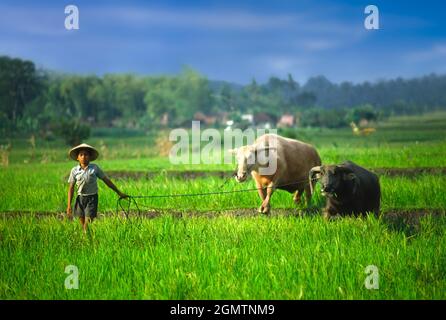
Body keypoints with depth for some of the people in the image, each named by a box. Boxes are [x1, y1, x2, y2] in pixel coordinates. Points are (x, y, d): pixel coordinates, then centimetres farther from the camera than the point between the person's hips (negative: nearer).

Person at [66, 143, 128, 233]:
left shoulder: (95, 168, -2)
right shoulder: (74, 170, 1)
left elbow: (106, 180, 6)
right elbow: (71, 188, 5)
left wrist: (119, 193, 9)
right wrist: (69, 205, 0)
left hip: (92, 198, -2)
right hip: (80, 198, 2)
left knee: (87, 224, -11)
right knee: (82, 224, 4)